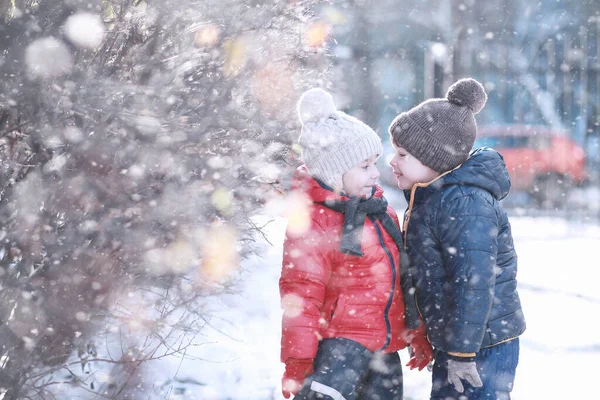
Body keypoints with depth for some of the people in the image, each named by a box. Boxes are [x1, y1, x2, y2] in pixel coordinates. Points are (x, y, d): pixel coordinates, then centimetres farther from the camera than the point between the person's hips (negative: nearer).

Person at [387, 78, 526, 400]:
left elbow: (474, 283, -27)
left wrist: (462, 353, -25)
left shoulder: (464, 204, -23)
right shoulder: (429, 197, 9)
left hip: (483, 347, -10)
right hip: (450, 341, 10)